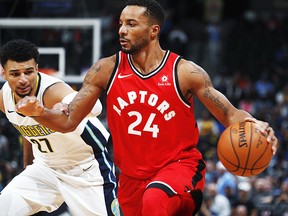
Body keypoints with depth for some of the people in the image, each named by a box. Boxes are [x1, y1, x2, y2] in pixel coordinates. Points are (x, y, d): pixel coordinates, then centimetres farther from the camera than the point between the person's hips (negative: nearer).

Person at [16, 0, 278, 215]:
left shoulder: (185, 72, -9)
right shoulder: (106, 70, -2)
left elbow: (229, 114, -5)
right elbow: (68, 121, 1)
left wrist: (252, 124, -28)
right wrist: (39, 112, -20)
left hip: (180, 166, -4)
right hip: (132, 176, 4)